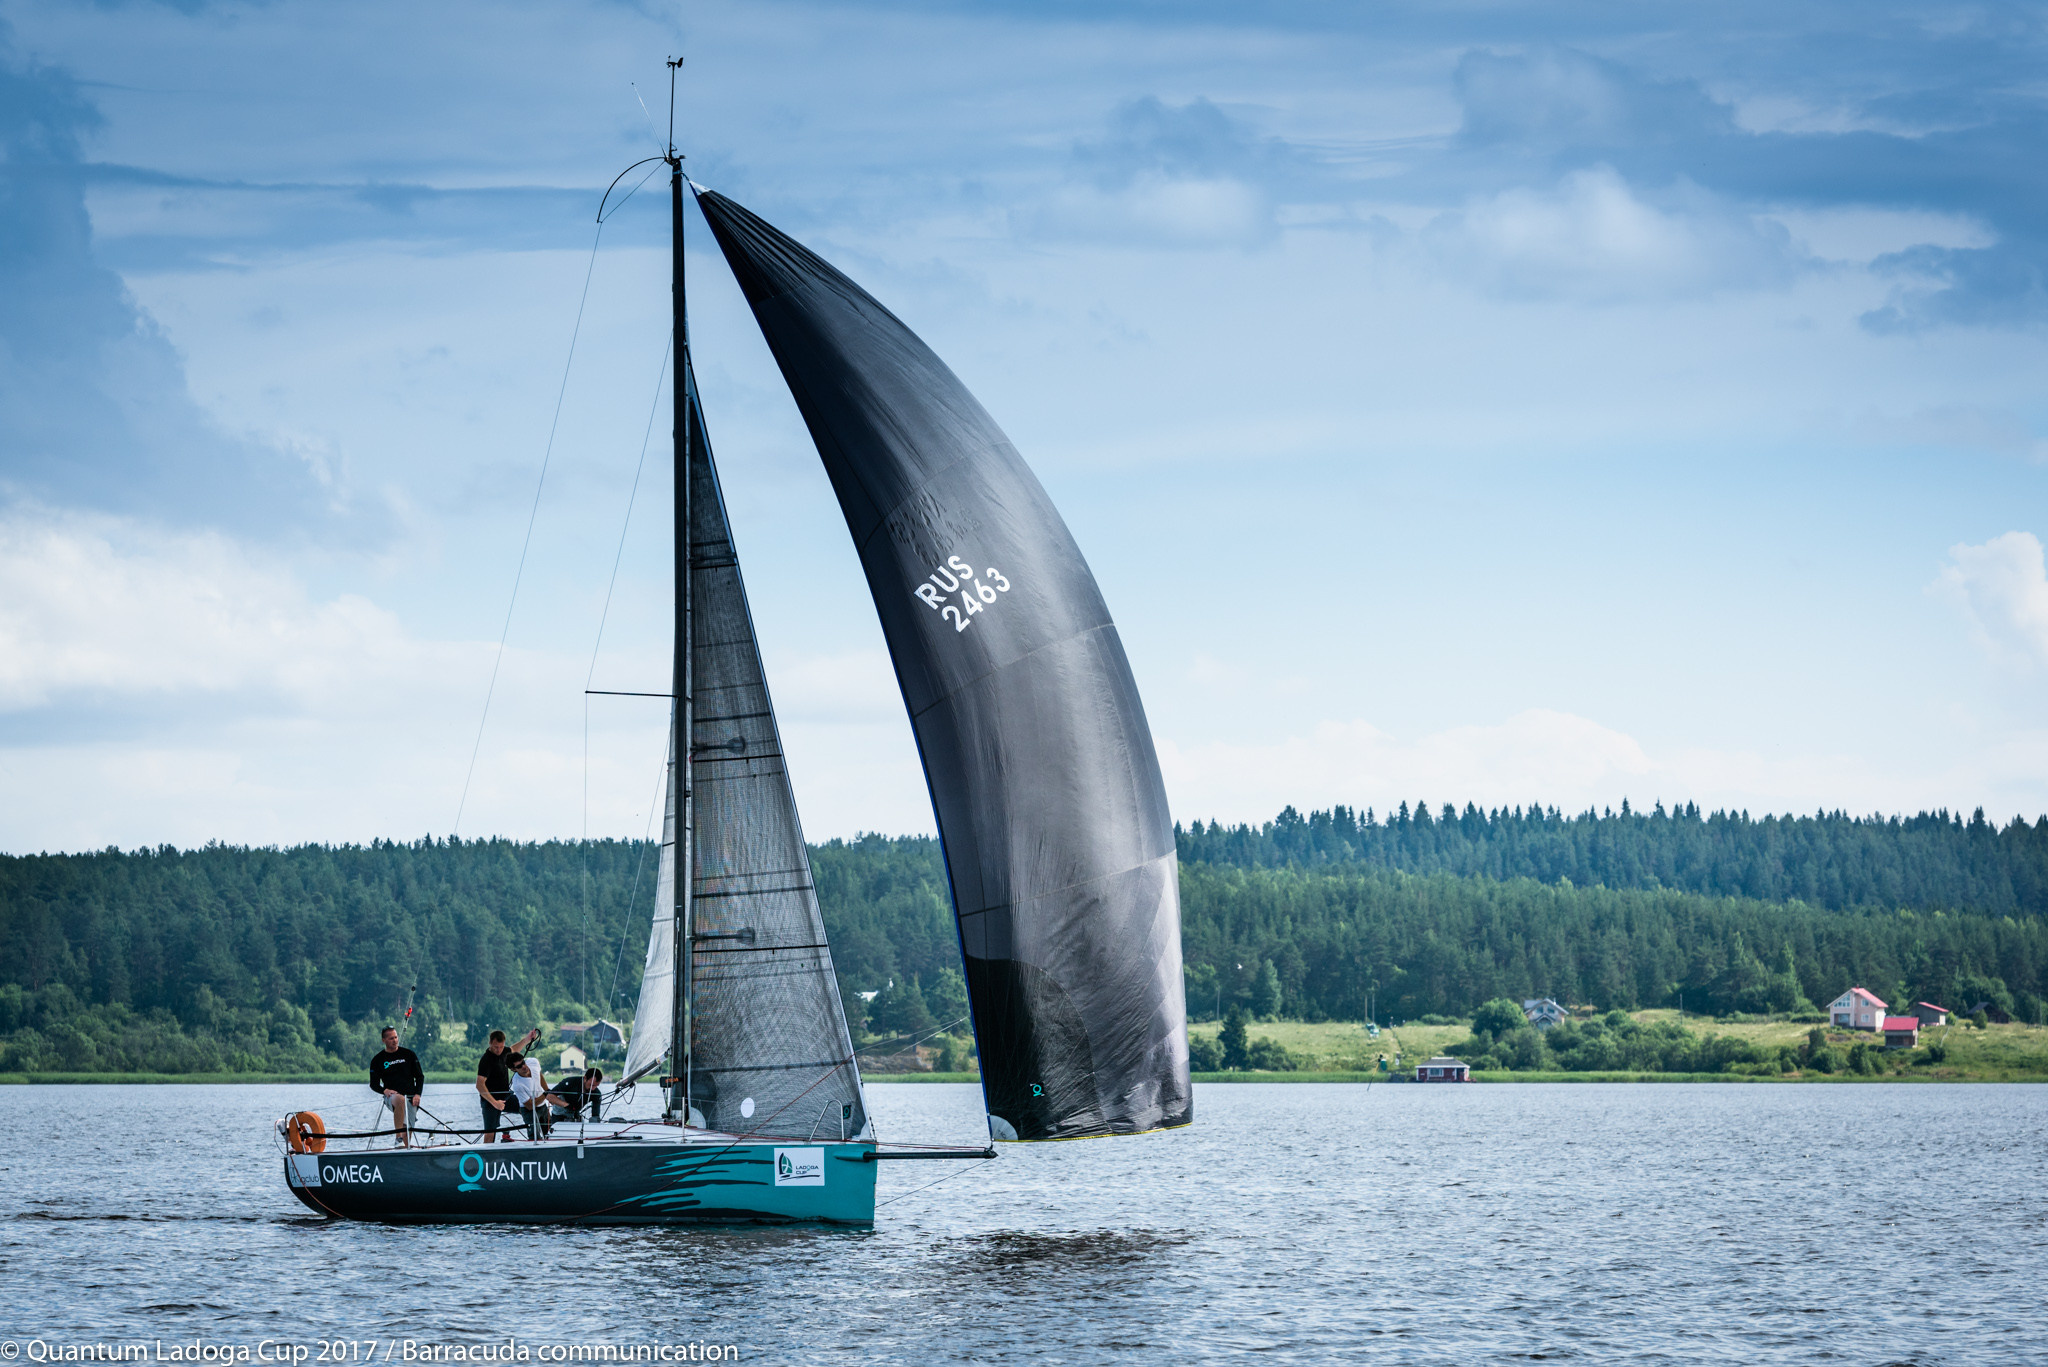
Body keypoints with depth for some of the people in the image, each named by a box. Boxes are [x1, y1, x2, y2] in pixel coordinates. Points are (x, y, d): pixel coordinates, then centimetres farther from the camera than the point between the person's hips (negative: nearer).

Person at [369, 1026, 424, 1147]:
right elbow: (373, 1084, 7)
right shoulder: (377, 1060, 9)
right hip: (391, 1096, -3)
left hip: (410, 1097, 3)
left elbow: (420, 1076, 12)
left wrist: (417, 1094, -3)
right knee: (400, 1100, -38)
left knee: (408, 1130, -2)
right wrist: (385, 1091, -14)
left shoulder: (409, 1055, 12)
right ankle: (398, 1137, -40)